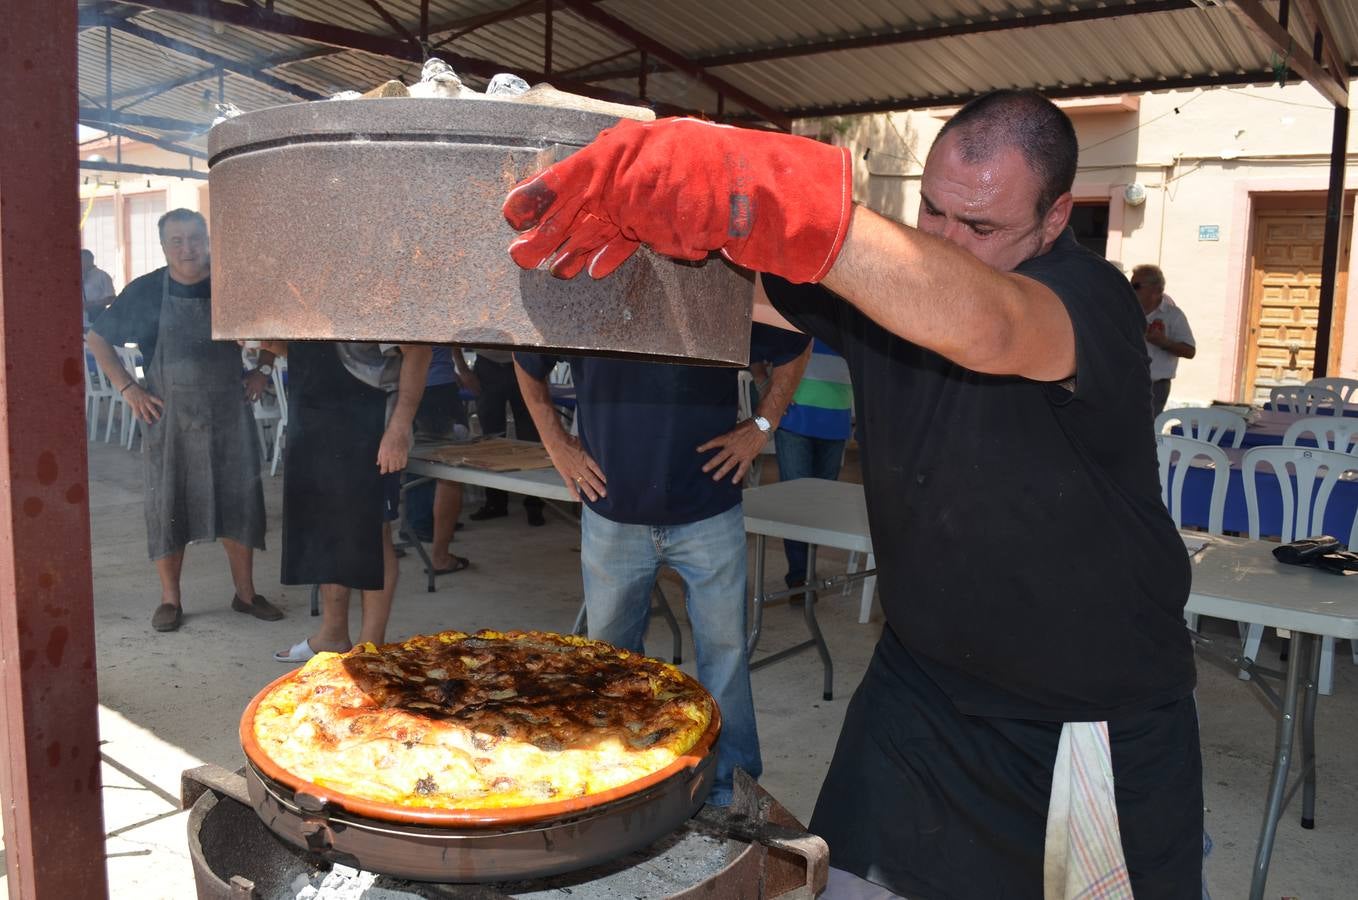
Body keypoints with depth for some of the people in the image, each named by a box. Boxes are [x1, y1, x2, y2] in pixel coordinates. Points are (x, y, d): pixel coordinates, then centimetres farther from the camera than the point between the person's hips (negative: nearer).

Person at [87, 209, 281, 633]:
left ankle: (246, 593, 19)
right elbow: (96, 339, 5)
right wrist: (127, 387, -3)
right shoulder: (145, 292, -4)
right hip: (170, 416, -1)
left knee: (239, 501, 6)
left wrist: (261, 372, 2)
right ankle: (170, 599, 17)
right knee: (168, 505, 4)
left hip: (230, 411, 1)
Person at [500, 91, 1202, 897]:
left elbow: (988, 328, -44)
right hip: (923, 678, 4)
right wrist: (637, 195, -35)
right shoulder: (897, 279, -4)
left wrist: (792, 203, -57)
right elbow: (729, 279, -12)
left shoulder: (1092, 297, -20)